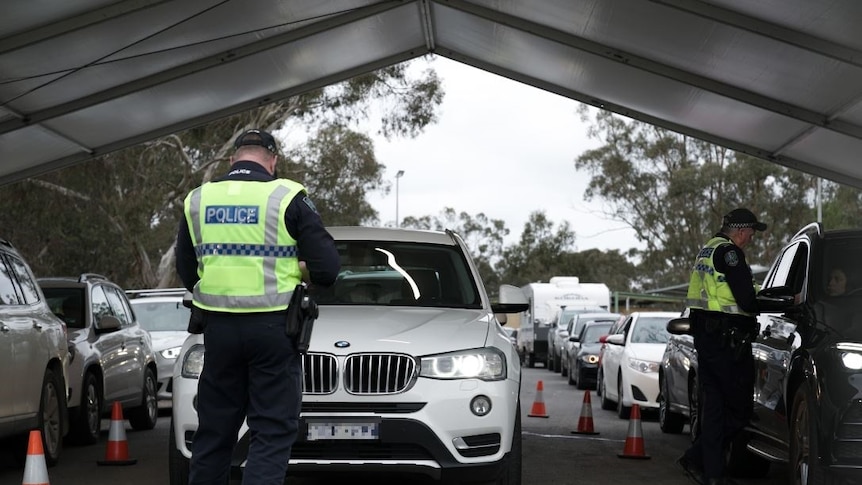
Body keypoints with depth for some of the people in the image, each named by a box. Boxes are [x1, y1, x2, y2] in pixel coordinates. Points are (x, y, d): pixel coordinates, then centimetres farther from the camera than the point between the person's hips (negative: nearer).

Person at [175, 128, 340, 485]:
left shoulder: (197, 200, 8)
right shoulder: (286, 198, -5)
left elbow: (186, 273, 13)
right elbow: (327, 269, -7)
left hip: (219, 329, 4)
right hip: (272, 328, -4)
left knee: (213, 432, 14)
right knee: (272, 434, 0)